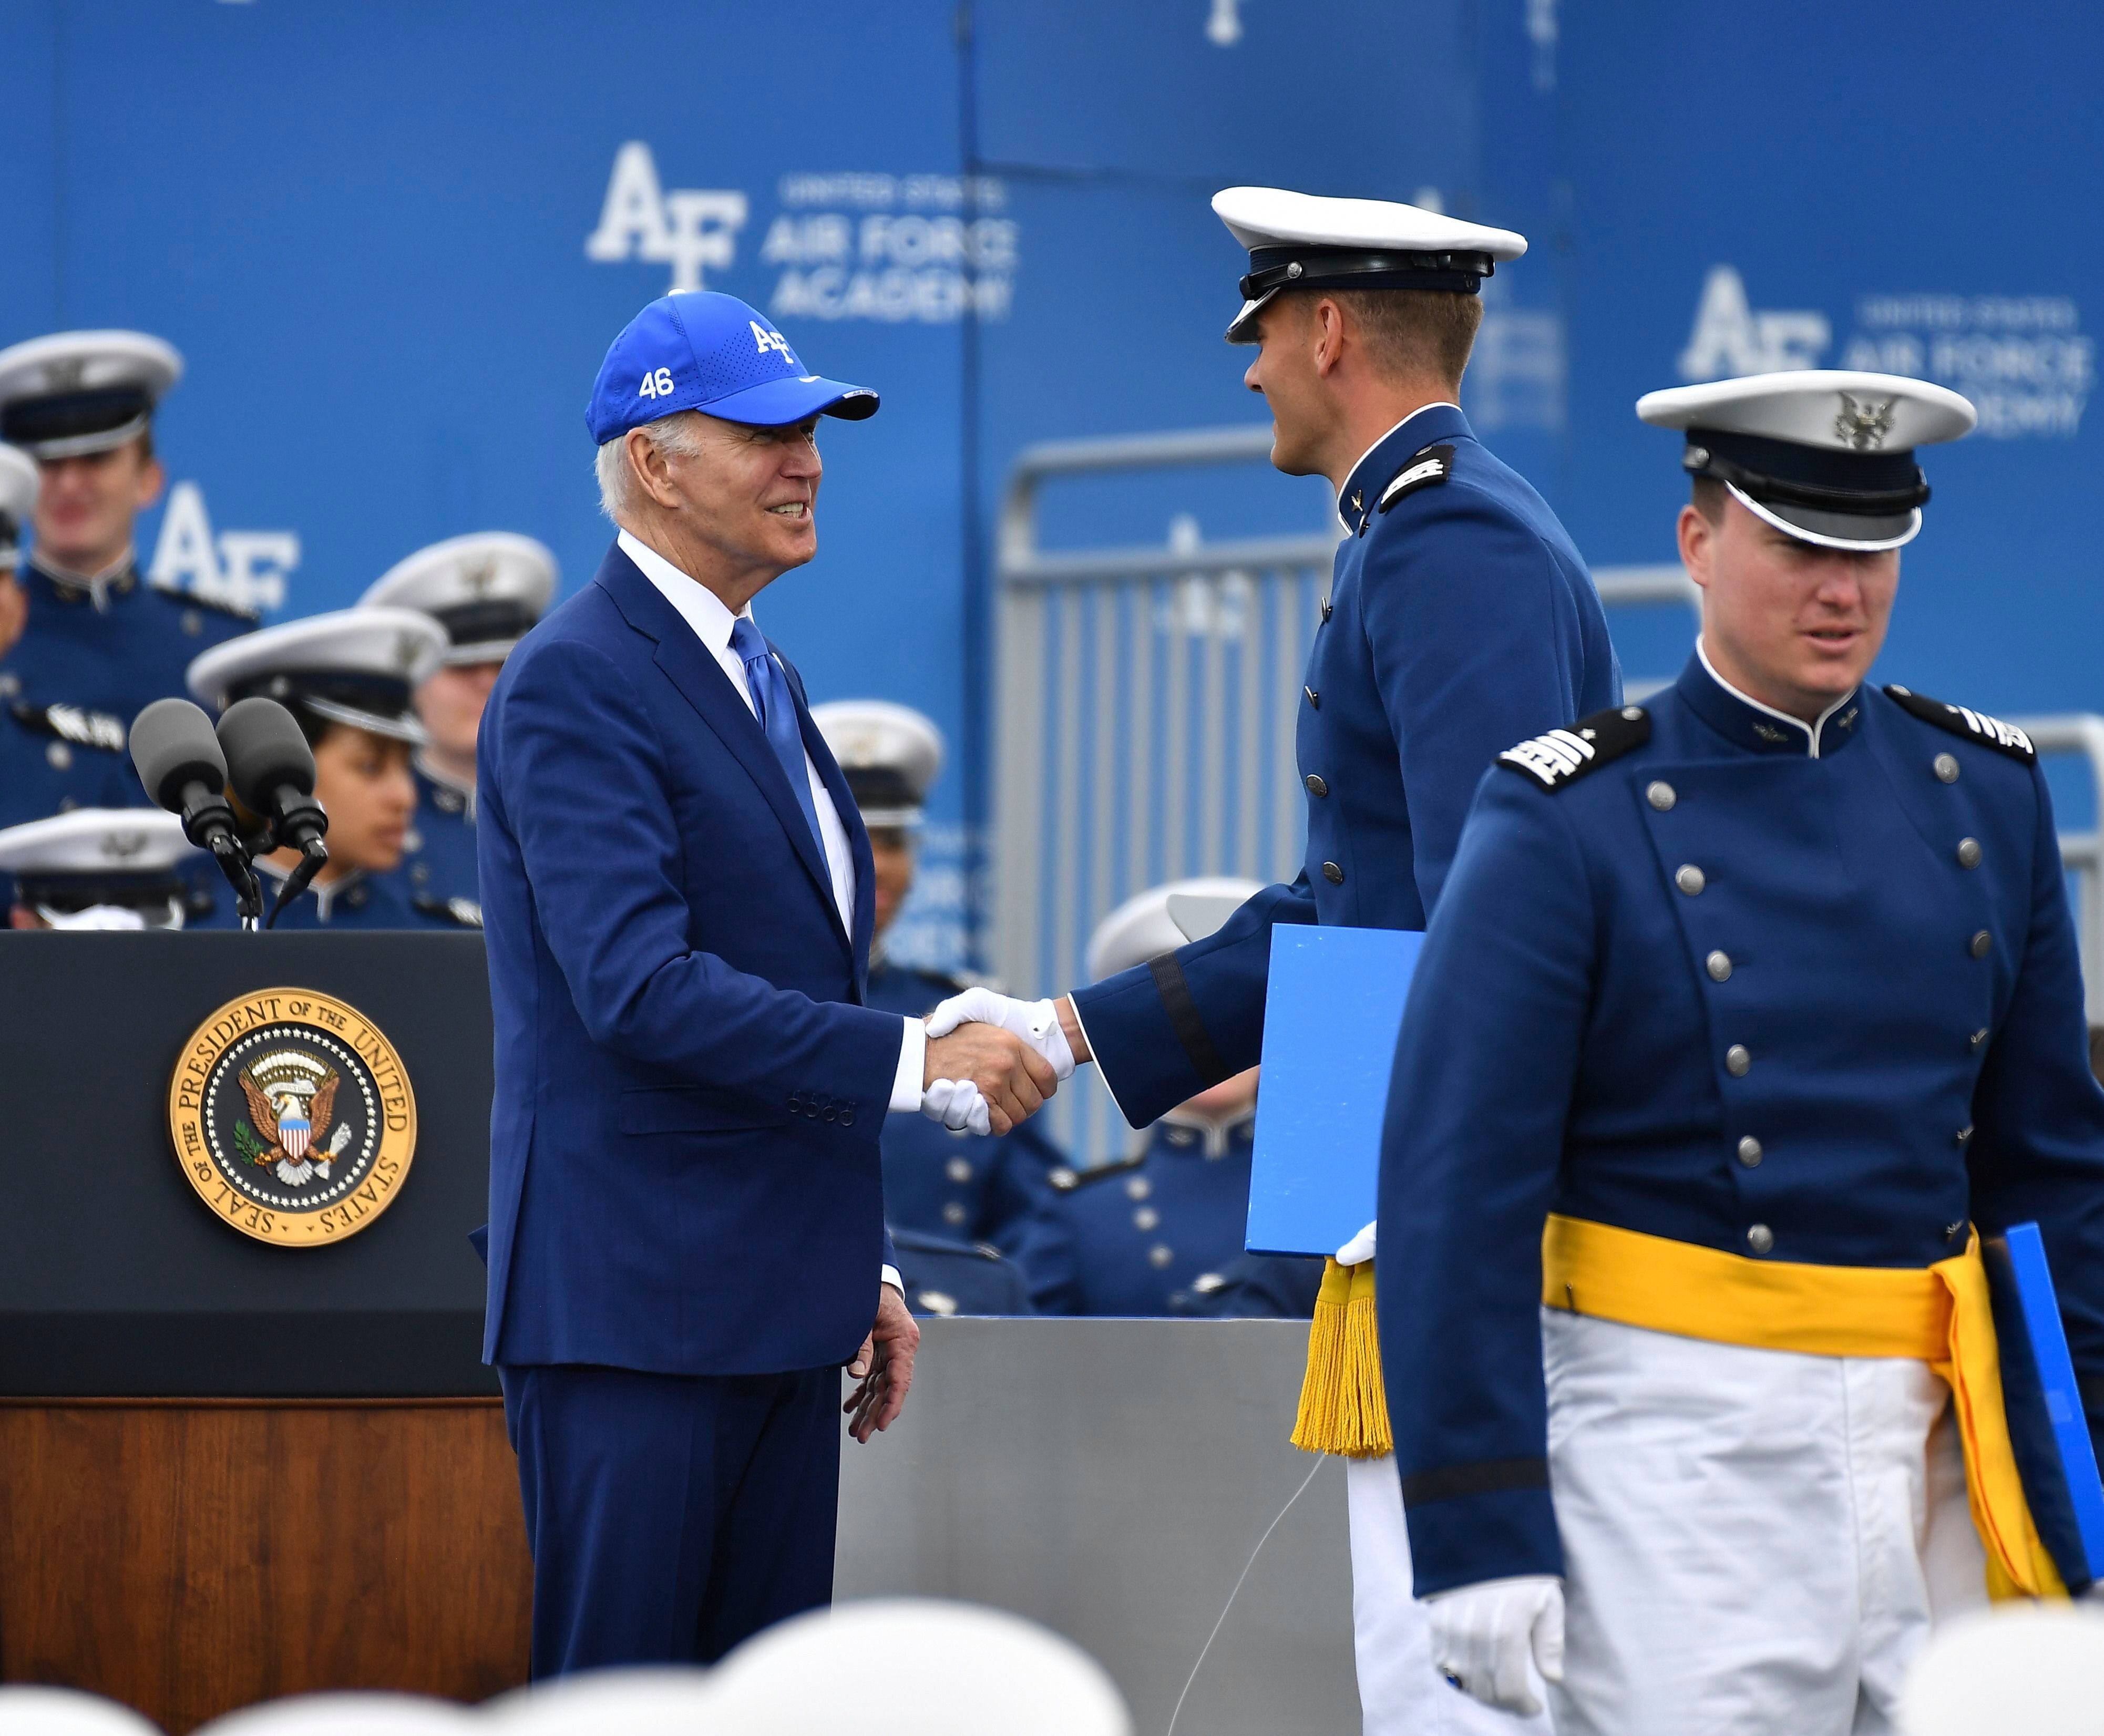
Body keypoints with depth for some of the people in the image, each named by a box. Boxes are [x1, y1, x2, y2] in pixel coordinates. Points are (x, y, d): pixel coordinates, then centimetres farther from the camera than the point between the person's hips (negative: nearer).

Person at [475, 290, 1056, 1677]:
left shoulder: (759, 682, 19)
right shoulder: (576, 686, -11)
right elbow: (641, 989, -23)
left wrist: (860, 1273, 21)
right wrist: (918, 1060, -24)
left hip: (773, 1314, 9)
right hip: (637, 1306, -9)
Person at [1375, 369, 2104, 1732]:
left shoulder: (1986, 794, 10)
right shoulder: (1570, 826, -6)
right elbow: (1459, 1192, -8)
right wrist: (1478, 1532, -14)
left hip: (1932, 1438, 5)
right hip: (1675, 1440, -5)